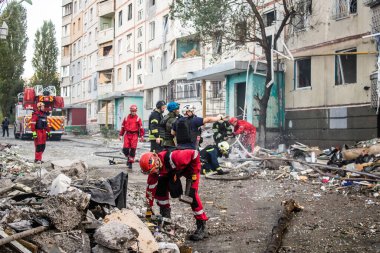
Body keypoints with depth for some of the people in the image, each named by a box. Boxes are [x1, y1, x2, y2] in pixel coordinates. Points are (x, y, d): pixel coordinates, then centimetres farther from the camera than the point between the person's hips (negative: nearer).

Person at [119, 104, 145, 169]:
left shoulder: (138, 119, 2)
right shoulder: (126, 118, 10)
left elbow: (141, 128, 1)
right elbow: (123, 127, 15)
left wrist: (141, 136, -3)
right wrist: (120, 135, 13)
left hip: (134, 135, -2)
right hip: (127, 135, 2)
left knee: (133, 149, -3)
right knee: (125, 148, -5)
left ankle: (130, 162, 7)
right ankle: (128, 157, 24)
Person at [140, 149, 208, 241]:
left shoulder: (172, 158, -44)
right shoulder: (153, 168, -21)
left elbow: (194, 154, -34)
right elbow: (150, 188, -13)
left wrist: (194, 173, -25)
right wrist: (149, 209, -10)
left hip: (189, 166, -6)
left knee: (192, 194, -21)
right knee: (159, 188, -6)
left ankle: (202, 227, -16)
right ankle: (165, 217, 12)